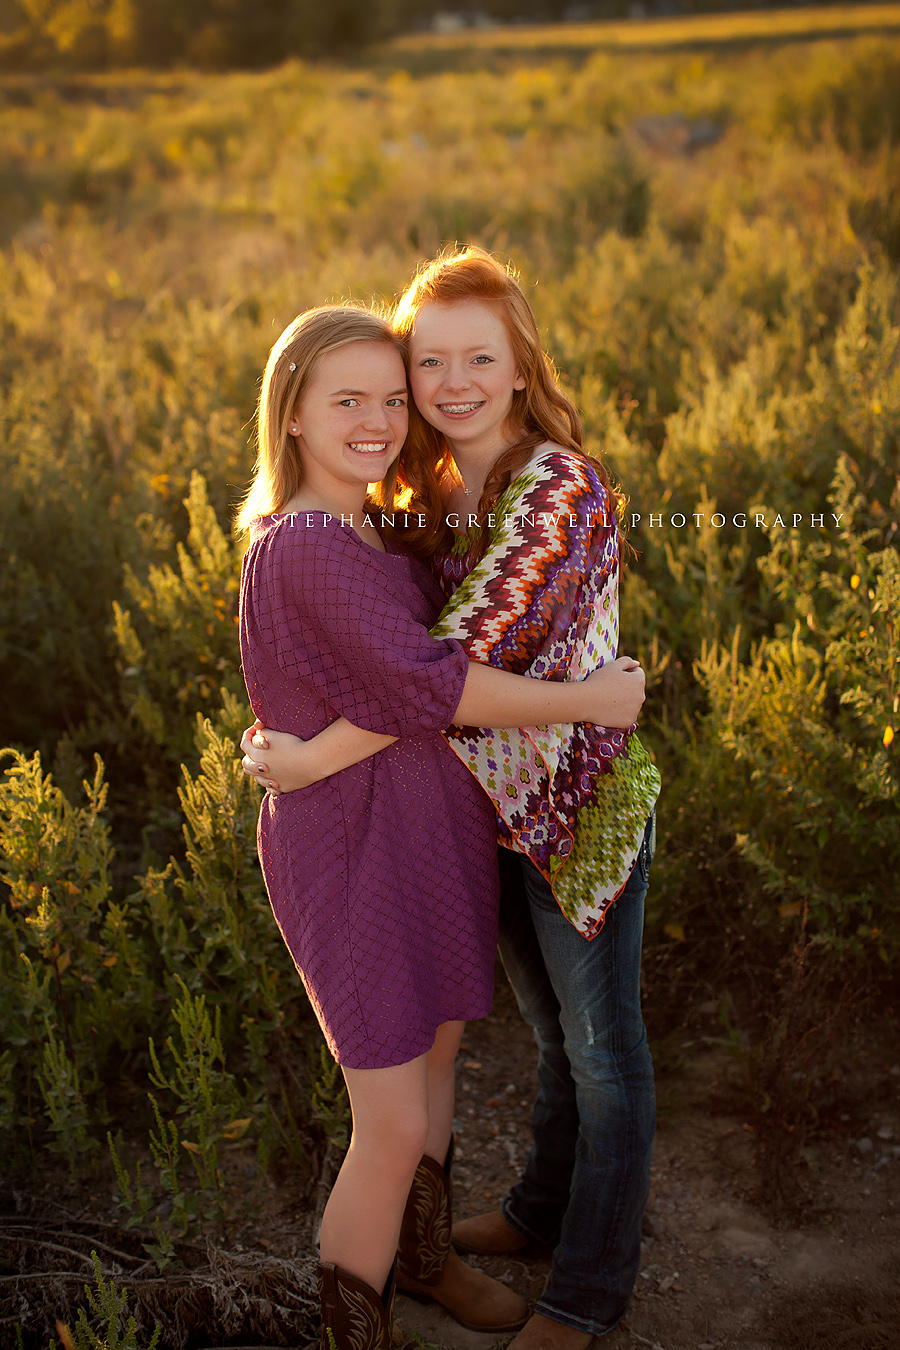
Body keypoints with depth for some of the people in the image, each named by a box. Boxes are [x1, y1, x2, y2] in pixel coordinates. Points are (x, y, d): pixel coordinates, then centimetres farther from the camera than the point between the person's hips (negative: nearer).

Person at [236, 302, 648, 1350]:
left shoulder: (373, 528, 6)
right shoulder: (304, 547, -23)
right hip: (356, 858, -9)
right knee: (395, 1129, 1)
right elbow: (427, 685, -27)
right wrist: (591, 699, -18)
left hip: (437, 836, 9)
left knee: (435, 1057, 24)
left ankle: (424, 1253, 48)